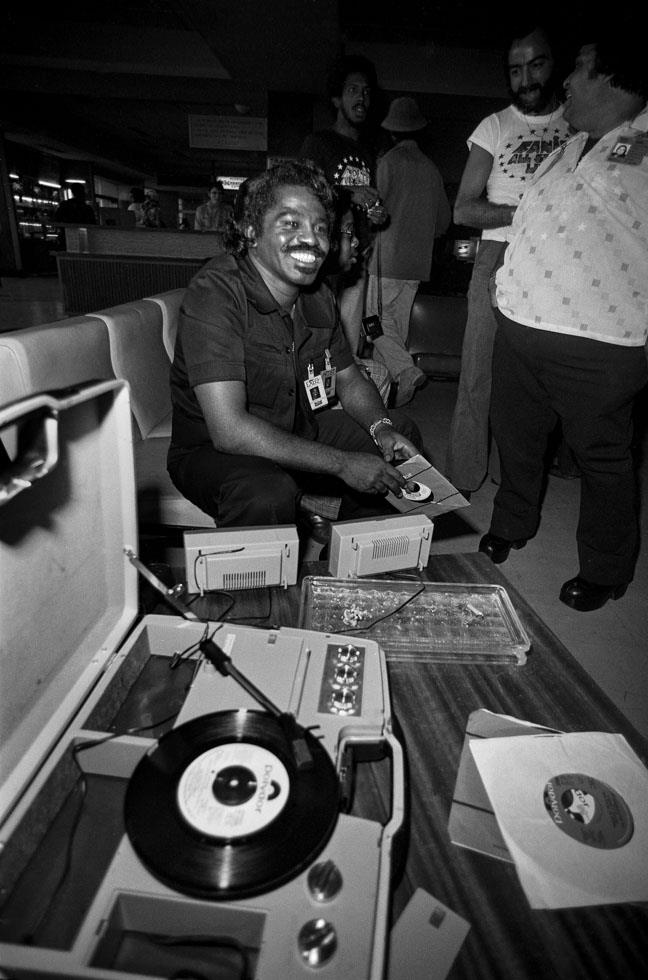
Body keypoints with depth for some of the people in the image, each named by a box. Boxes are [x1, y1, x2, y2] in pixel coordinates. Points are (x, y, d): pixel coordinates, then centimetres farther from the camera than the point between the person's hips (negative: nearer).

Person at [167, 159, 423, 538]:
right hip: (212, 450, -7)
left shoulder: (319, 296, 0)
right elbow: (229, 430, -33)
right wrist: (343, 464, -30)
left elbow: (350, 381, 11)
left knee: (401, 435, 6)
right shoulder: (214, 292, -24)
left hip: (298, 434, 8)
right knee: (270, 494, -39)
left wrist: (382, 428, -11)